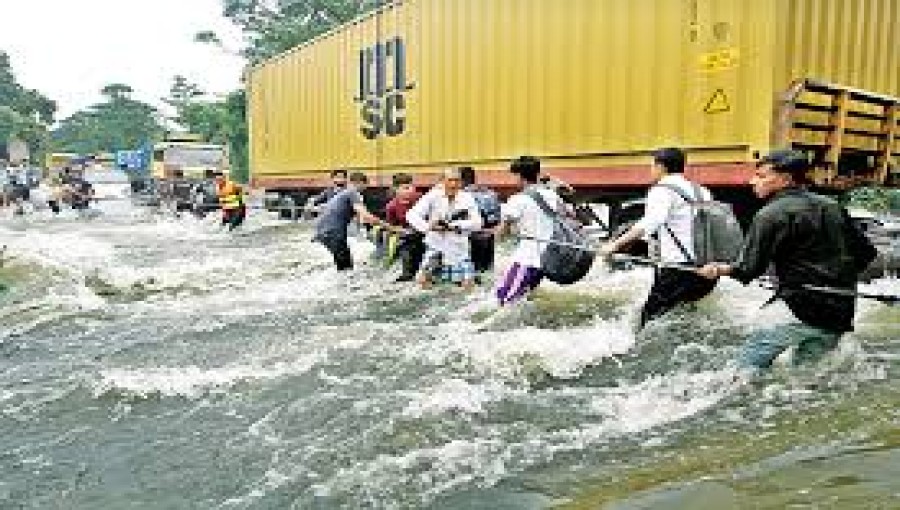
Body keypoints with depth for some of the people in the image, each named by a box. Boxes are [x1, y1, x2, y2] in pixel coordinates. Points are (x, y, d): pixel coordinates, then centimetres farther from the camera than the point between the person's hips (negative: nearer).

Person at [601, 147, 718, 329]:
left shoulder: (663, 191, -4)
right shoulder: (701, 191, 18)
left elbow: (650, 223, -22)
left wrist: (615, 245, -28)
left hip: (680, 270, -8)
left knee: (650, 317, -1)